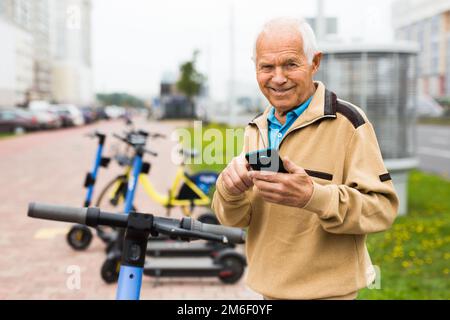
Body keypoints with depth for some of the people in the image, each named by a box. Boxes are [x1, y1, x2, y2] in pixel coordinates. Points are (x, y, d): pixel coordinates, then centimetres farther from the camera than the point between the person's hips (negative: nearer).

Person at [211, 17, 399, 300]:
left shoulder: (346, 121, -13)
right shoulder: (256, 129, 5)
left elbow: (383, 207, -19)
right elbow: (235, 218, 2)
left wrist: (313, 196, -33)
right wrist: (230, 190, -20)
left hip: (326, 291, -5)